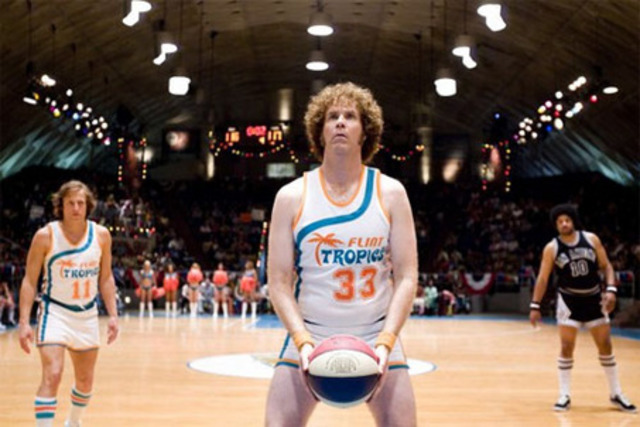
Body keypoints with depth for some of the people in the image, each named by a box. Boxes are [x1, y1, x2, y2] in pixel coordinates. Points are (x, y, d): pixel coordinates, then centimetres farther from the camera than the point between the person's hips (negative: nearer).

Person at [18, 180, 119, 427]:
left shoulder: (101, 235, -2)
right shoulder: (45, 236, -12)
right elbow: (30, 281, -8)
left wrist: (113, 315, 0)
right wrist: (24, 322, -15)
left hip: (87, 314, 4)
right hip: (55, 312, -4)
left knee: (86, 381, 14)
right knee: (52, 376, -19)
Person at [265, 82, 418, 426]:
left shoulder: (390, 193, -1)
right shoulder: (292, 197, -3)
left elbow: (407, 276, -4)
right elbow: (279, 282, -5)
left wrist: (385, 341, -17)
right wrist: (303, 341, -19)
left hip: (377, 337, 1)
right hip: (309, 336, 0)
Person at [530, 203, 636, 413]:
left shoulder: (591, 239, -5)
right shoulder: (552, 248, -9)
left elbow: (606, 266, 0)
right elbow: (543, 278, -6)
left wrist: (611, 290, -14)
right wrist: (535, 306, -9)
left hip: (594, 299, 2)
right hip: (569, 301, -2)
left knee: (606, 346, 6)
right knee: (566, 348, -6)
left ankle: (616, 394, 18)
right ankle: (565, 396, 5)